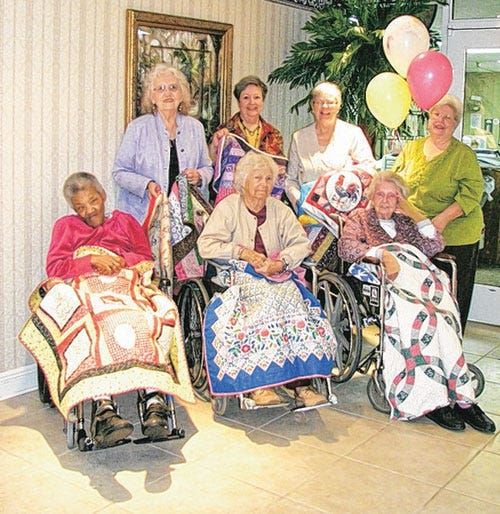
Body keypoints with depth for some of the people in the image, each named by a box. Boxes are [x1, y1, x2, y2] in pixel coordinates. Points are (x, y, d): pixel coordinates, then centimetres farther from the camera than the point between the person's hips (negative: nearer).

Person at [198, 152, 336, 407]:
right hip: (238, 278, -3)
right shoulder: (228, 207, 5)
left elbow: (302, 243, 6)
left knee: (296, 304, -28)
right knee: (263, 306, -34)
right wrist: (244, 253, -15)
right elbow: (206, 245, -6)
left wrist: (281, 263, -13)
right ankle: (258, 382, -32)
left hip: (277, 278, 3)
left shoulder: (279, 209, 15)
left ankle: (301, 381, -28)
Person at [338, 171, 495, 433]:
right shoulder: (359, 218, 24)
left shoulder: (405, 221, 34)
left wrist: (416, 215, 16)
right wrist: (381, 253, -11)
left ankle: (434, 397, -34)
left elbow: (435, 246, 21)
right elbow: (346, 246, 3)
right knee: (423, 316, -34)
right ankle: (461, 398, -32)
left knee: (442, 317, -31)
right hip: (390, 281, -4)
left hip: (420, 274, 4)